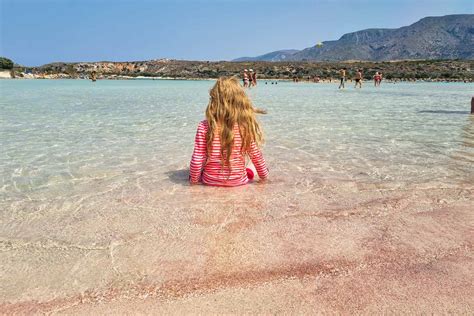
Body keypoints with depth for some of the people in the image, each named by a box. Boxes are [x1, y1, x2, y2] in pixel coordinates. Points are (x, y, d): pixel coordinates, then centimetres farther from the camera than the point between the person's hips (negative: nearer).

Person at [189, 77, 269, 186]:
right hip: (238, 181, 1)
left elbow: (196, 160, -16)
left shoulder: (204, 127, -18)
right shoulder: (247, 127, -15)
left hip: (210, 181, 0)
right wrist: (264, 175, 13)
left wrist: (193, 179, 3)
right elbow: (257, 156, -5)